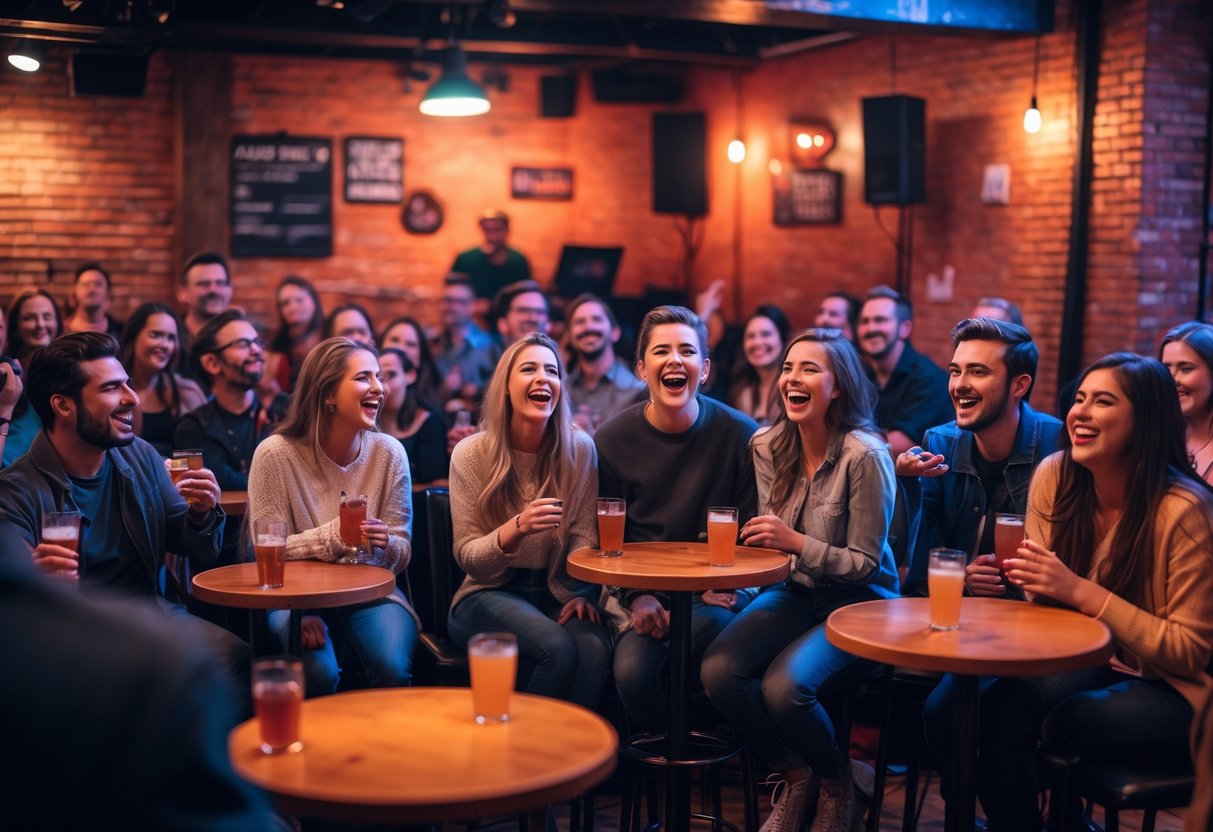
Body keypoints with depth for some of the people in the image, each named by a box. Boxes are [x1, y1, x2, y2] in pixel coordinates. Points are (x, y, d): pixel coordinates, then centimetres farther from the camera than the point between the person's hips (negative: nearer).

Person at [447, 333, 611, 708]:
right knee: (557, 647, -31)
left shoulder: (579, 448, -1)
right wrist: (518, 528, -26)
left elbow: (585, 535, 2)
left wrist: (582, 593, -16)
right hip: (489, 593, -2)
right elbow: (467, 557, -7)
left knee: (594, 648, -31)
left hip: (557, 592, 2)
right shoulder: (471, 454, -6)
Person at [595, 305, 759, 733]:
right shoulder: (611, 441, -1)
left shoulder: (739, 434, -3)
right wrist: (636, 596, -11)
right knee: (631, 668, -27)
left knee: (708, 627, -33)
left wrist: (727, 586, -11)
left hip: (715, 590, 0)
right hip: (642, 589, 0)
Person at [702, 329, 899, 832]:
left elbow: (865, 564, -15)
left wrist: (797, 543, -27)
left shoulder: (864, 456, -18)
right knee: (718, 670, -22)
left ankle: (837, 784, 4)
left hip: (857, 602, -5)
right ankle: (793, 774, 5)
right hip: (795, 593, 5)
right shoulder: (767, 446, 0)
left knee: (783, 686, -30)